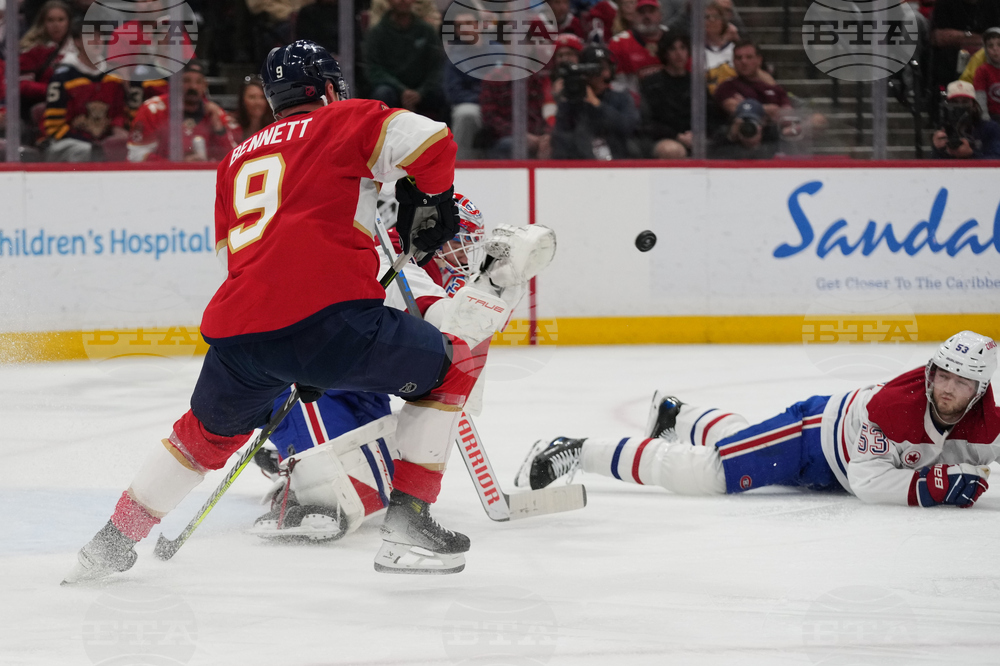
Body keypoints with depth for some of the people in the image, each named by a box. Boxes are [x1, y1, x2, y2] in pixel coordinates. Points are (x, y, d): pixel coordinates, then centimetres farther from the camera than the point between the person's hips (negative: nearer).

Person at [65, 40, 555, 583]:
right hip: (326, 313, -6)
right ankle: (406, 523, 7)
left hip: (237, 332, 6)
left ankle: (112, 542, 37)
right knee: (447, 367, 15)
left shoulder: (237, 160, 32)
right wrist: (426, 210, 19)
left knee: (211, 430, 32)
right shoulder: (347, 120, 15)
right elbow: (430, 145, -2)